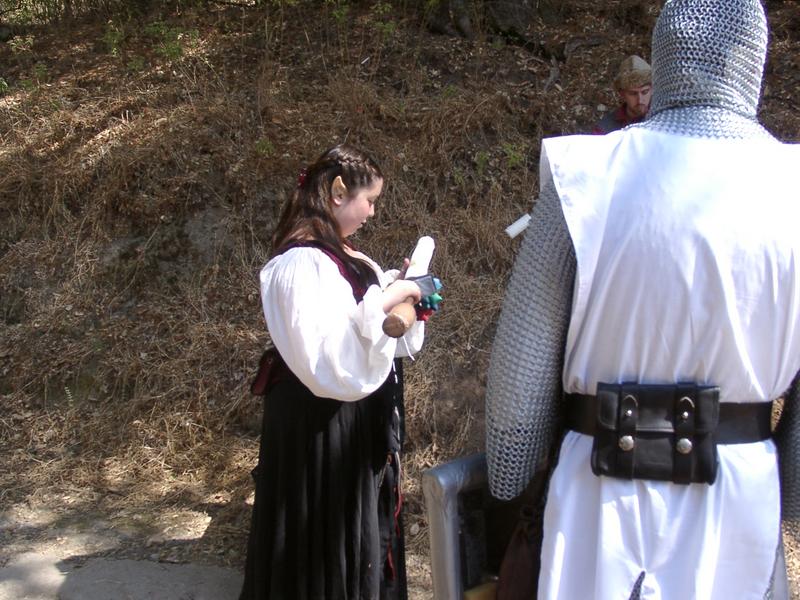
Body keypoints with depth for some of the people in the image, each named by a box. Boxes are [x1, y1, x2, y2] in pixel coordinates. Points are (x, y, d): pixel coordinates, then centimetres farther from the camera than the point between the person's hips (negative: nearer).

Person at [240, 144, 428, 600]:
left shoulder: (343, 255, 6)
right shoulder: (301, 263, -23)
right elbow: (325, 361, -32)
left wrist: (400, 289, 5)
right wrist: (382, 302, -28)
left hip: (361, 421, 10)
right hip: (322, 427, -9)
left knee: (363, 527, 22)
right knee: (327, 533, 7)